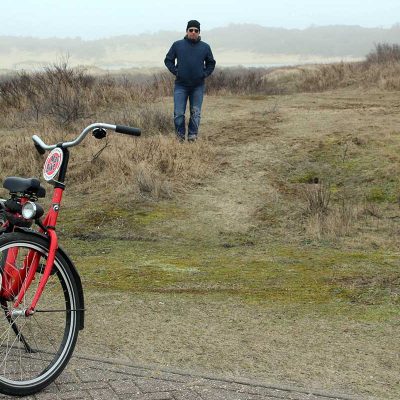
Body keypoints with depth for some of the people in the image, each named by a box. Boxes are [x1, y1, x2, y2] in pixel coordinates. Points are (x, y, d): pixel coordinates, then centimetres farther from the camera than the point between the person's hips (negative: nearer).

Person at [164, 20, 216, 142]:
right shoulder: (177, 45, 3)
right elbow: (168, 60, 11)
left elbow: (211, 63, 18)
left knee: (196, 113, 4)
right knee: (178, 113, -5)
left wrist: (205, 74, 4)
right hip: (181, 85, -1)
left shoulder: (205, 47, 6)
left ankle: (193, 135, 13)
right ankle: (180, 135, 7)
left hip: (198, 86, 1)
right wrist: (176, 72, 0)